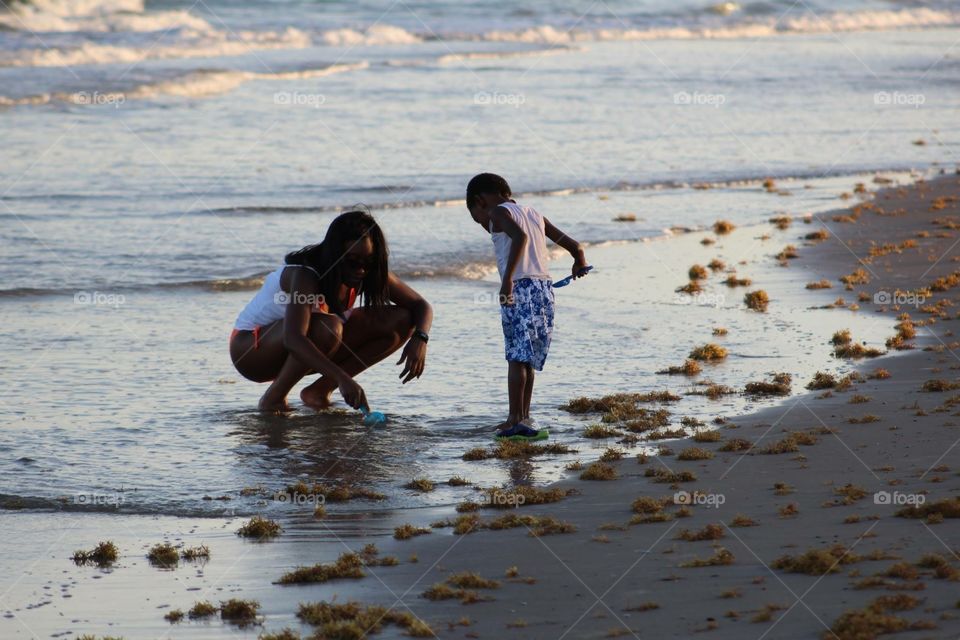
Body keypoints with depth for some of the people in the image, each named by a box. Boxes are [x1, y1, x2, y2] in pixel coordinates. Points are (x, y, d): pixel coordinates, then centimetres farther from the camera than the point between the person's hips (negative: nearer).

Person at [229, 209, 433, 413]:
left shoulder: (369, 274, -10)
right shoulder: (305, 275, -31)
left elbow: (421, 305, -5)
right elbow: (293, 339, -45)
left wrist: (419, 339, -28)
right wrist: (342, 378, -55)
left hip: (296, 354, 7)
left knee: (401, 321, -9)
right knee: (327, 326, -39)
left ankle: (320, 389, -6)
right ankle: (273, 399, -20)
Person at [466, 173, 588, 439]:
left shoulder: (498, 213, 2)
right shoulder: (535, 214, 22)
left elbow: (520, 237, -20)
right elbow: (573, 245, 25)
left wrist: (507, 278, -25)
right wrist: (579, 261, 48)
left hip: (519, 288, -7)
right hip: (545, 287, 7)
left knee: (517, 357, -8)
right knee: (527, 358, 13)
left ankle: (516, 419, -12)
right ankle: (522, 417, 15)